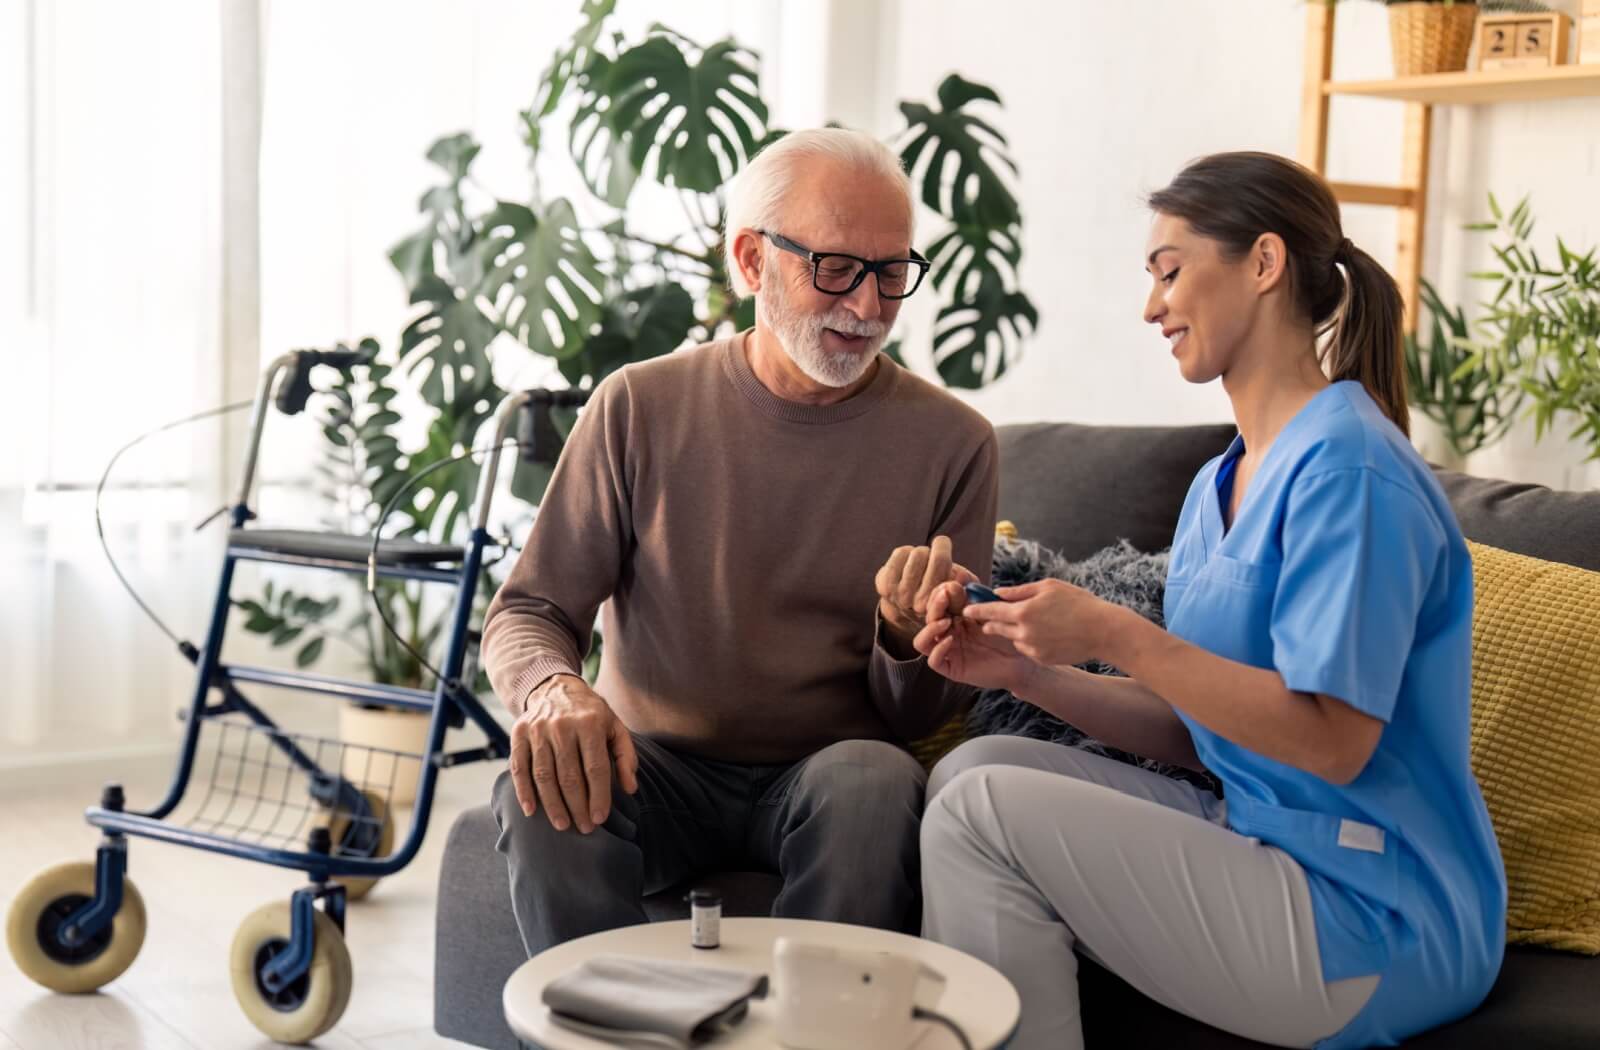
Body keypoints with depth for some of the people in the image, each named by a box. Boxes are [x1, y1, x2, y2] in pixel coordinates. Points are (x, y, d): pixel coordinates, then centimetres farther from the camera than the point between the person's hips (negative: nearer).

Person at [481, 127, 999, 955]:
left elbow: (920, 720, 4)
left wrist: (906, 639, -21)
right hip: (660, 763, 0)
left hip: (824, 773, 0)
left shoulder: (951, 442, 0)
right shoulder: (642, 407, 1)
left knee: (879, 785, -33)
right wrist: (554, 688, -23)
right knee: (544, 793, -31)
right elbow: (528, 611, 1)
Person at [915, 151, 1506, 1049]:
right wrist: (1029, 669, -1)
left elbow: (1332, 739, -23)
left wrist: (1115, 635, -20)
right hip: (1262, 842, 9)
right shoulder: (1221, 484, 13)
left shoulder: (1345, 466, -16)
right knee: (973, 766, 1)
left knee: (984, 810, -14)